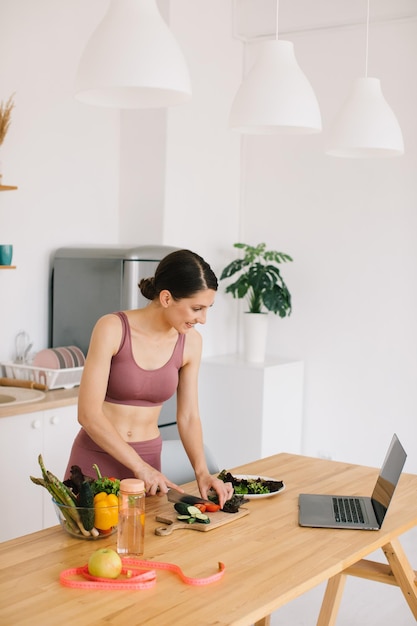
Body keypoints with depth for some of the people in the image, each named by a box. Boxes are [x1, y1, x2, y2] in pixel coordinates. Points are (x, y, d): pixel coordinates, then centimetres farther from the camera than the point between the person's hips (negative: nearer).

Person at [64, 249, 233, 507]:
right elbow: (88, 413, -20)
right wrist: (139, 467, -22)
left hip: (148, 458, 4)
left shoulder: (190, 342, -4)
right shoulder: (113, 329, -19)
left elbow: (188, 417, 2)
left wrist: (202, 472, -12)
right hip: (97, 459, -4)